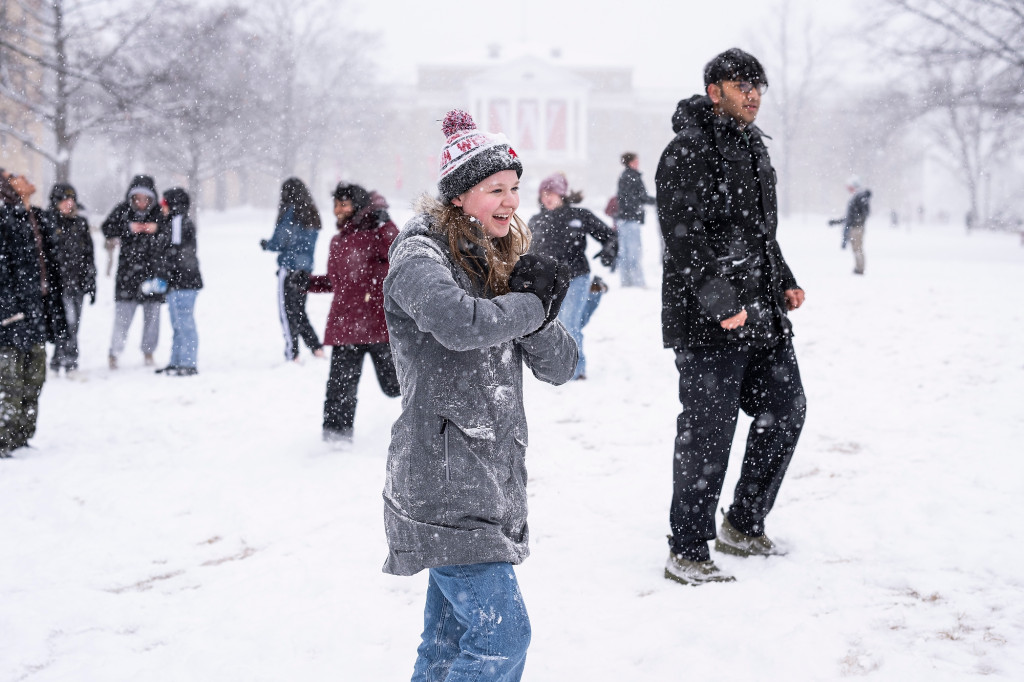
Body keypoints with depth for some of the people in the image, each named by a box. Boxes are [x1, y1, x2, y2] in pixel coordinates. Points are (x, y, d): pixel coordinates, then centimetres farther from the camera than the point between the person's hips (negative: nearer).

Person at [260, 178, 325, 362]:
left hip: (290, 268, -7)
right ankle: (317, 349, 9)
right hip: (306, 269, 7)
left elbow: (279, 242, -11)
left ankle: (292, 356, -1)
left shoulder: (289, 212, -11)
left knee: (288, 313, 0)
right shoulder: (312, 214, 10)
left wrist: (265, 244, 9)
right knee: (300, 311, 17)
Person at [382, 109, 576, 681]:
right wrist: (533, 304, -13)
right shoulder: (420, 255, -8)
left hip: (494, 479, 8)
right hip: (443, 483, -8)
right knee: (502, 635, -11)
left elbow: (560, 367, 12)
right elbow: (459, 322, -32)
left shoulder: (505, 262, 15)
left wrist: (538, 305, -8)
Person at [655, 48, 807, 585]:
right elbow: (683, 237, -20)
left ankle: (744, 526, 29)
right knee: (707, 433, -5)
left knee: (785, 413, 14)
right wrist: (721, 302, -25)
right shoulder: (688, 150, -11)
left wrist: (784, 282, 18)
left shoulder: (753, 148, 19)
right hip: (709, 324, -9)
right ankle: (687, 552, 7)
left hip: (764, 318, 9)